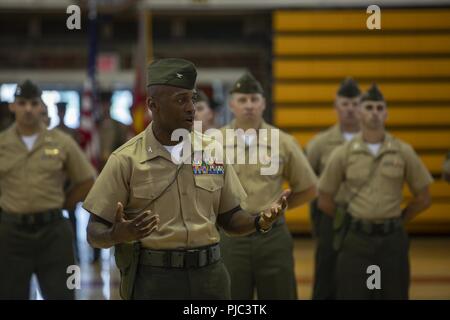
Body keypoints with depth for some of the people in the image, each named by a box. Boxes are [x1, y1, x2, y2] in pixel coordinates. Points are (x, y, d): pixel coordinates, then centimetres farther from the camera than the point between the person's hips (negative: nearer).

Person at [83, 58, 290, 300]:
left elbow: (229, 218, 13)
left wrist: (260, 221, -7)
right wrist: (118, 235, -26)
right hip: (152, 279, -3)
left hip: (210, 274, 3)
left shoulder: (214, 152, 6)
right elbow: (95, 233, -5)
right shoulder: (125, 160, -6)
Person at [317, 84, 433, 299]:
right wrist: (350, 222, 10)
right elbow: (325, 200, 6)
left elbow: (423, 198, 8)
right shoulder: (343, 154, 0)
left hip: (392, 240, 1)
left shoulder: (403, 152, 1)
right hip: (356, 240, -1)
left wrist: (396, 221, 11)